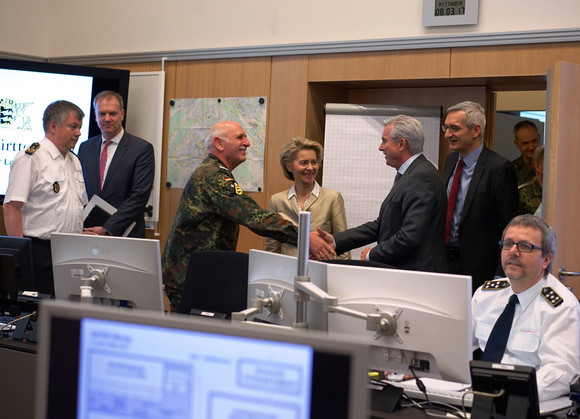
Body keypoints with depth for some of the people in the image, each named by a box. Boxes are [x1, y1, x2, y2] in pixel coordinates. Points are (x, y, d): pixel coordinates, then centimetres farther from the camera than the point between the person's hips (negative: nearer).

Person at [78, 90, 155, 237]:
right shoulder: (85, 148, 12)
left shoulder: (142, 149, -4)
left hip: (125, 235, -3)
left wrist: (107, 229, -16)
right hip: (88, 234, 3)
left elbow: (139, 196, -11)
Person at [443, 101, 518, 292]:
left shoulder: (499, 167, -13)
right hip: (445, 260, 7)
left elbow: (508, 228, -13)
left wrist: (500, 275, -15)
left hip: (477, 267, -6)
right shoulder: (451, 160, 11)